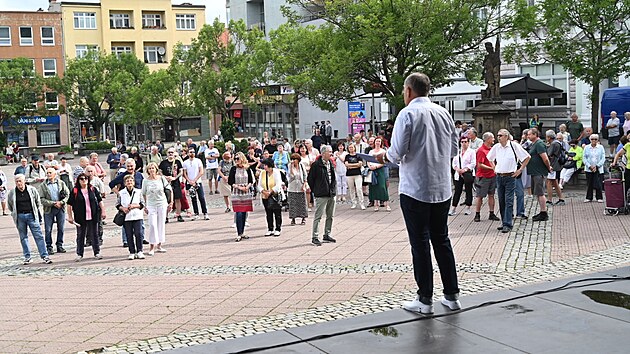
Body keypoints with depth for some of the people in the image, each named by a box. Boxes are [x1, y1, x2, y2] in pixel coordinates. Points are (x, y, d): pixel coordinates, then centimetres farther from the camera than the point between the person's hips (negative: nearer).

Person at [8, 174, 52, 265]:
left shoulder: (32, 190, -1)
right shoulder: (12, 193, 1)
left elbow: (38, 203, 8)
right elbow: (10, 206, 17)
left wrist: (39, 216, 8)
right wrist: (15, 213, 14)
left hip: (31, 215, -1)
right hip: (20, 217, 2)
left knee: (38, 236, -4)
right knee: (23, 237, 8)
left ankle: (44, 256, -3)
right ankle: (27, 257, 16)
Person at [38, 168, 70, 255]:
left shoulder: (61, 183, 6)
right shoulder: (43, 185, 1)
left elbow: (67, 194, 5)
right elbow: (42, 199, -5)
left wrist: (61, 202, -12)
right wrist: (53, 203, -14)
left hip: (61, 208, 2)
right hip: (49, 209, -2)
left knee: (61, 228, 6)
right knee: (48, 230, 0)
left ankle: (59, 245, 17)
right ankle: (49, 247, 9)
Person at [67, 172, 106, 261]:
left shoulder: (93, 189, 4)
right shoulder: (74, 191, -2)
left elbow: (100, 201, 8)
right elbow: (69, 204, 0)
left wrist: (103, 211, 2)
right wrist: (70, 216, -3)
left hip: (93, 217, 1)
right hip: (80, 218, -1)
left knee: (94, 235, 7)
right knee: (80, 236, 7)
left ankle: (97, 252, 16)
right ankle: (79, 254, 16)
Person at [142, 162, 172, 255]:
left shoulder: (161, 178, -2)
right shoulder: (145, 181, -2)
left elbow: (170, 190, 4)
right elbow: (144, 194, 7)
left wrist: (171, 202, 0)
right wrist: (145, 206, 3)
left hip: (162, 204, 1)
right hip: (151, 205, -1)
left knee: (161, 225, 7)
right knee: (152, 225, -9)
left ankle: (159, 246, 18)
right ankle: (152, 247, -1)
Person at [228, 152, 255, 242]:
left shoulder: (247, 169, 6)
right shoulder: (233, 169, -1)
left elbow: (251, 181, 10)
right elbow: (230, 181, -3)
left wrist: (248, 186, -10)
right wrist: (239, 187, -13)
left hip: (247, 193, 3)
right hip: (236, 194, -3)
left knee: (244, 214, 6)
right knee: (239, 214, -10)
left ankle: (242, 233, 17)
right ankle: (239, 234, -8)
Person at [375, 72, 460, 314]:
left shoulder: (408, 113, -11)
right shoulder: (443, 113, 7)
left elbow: (397, 152, -14)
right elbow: (453, 149, 13)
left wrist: (385, 157, 7)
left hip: (415, 189, -6)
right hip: (442, 188, 6)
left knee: (420, 243, 2)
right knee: (442, 240, 14)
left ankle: (425, 300, 8)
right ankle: (452, 295, 19)